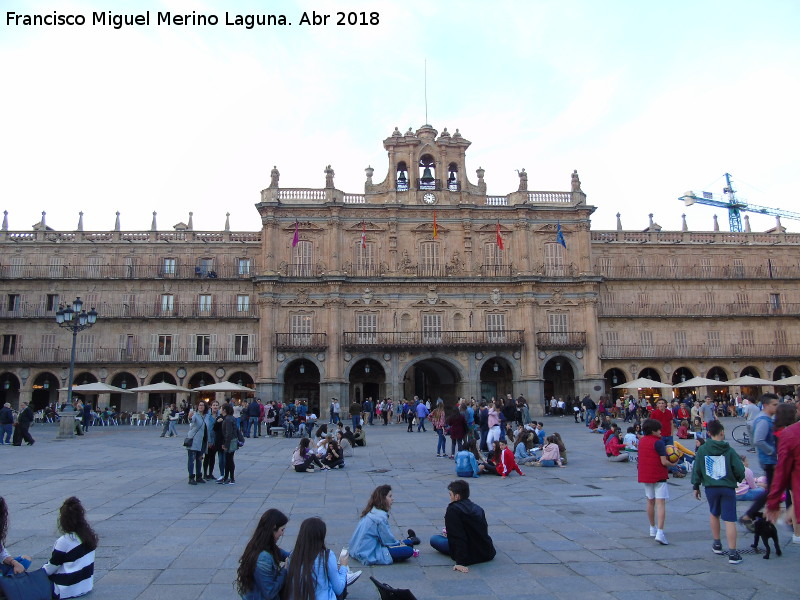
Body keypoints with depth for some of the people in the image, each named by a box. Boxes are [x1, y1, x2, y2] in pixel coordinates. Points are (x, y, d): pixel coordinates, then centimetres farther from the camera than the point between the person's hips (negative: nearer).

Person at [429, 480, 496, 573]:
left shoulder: (453, 510, -14)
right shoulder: (477, 508, 8)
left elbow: (458, 538, -21)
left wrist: (460, 562, -24)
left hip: (472, 556, -8)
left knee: (434, 539, 3)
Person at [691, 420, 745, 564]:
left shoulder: (702, 449, -1)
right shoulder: (729, 450, -5)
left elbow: (696, 469, 1)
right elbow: (740, 470, -7)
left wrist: (696, 486, 11)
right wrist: (736, 479, 14)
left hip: (710, 487, 2)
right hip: (728, 488, -2)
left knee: (714, 514, 23)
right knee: (729, 520, -2)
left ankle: (717, 544, 30)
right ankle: (732, 553, -6)